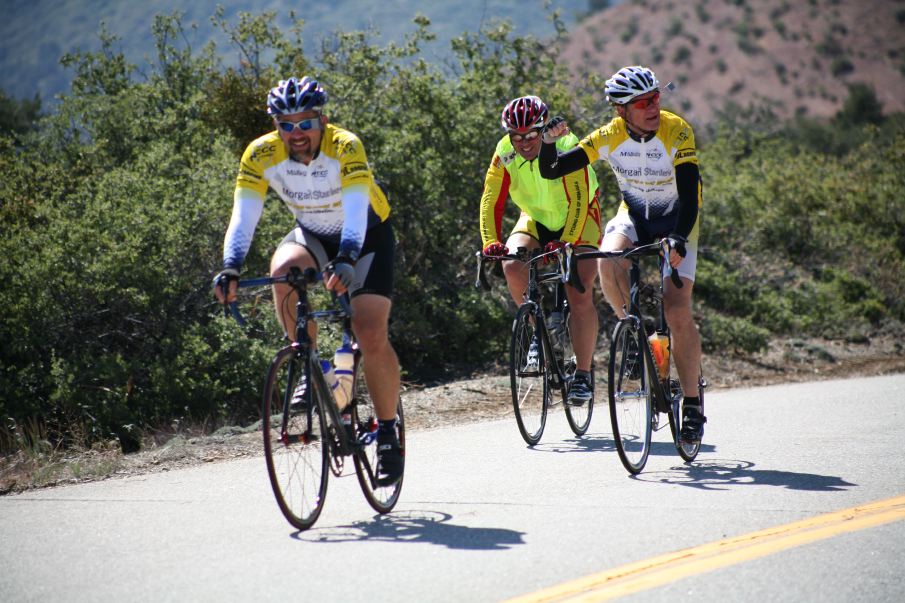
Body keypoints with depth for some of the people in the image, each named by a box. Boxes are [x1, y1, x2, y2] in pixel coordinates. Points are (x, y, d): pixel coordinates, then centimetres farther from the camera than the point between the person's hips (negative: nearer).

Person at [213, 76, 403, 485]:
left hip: (367, 235, -3)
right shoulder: (260, 155, -21)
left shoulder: (345, 147, -30)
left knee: (372, 337, -16)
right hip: (313, 235, 3)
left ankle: (388, 435, 1)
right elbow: (244, 216, -27)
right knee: (283, 270, -32)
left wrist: (345, 260, -59)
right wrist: (230, 269, -43)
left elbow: (356, 210, -43)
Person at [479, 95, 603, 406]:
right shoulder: (505, 154, -18)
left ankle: (583, 374, -3)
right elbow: (492, 201, -21)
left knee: (580, 297, -16)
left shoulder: (566, 147, -29)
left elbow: (578, 200, -35)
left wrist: (566, 241, -48)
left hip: (577, 222, -3)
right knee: (512, 266, -26)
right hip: (536, 220, 3)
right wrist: (491, 242, -37)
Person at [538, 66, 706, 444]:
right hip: (634, 215, 2)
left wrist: (678, 239, -47)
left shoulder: (676, 132, -25)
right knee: (608, 260, -33)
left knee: (678, 314, -15)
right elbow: (552, 171, -17)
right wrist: (549, 143, -37)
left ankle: (692, 406, -3)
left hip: (675, 221, -2)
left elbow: (690, 195, -32)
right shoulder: (609, 136, -17)